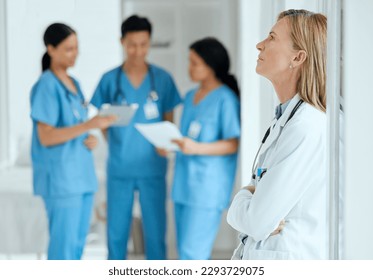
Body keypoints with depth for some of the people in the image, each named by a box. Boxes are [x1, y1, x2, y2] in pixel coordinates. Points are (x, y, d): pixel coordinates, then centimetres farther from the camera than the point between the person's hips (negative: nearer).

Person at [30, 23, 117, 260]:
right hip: (59, 176, -8)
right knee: (64, 243, -7)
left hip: (82, 174, 8)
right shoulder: (46, 86, -11)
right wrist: (88, 126, -24)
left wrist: (91, 139, -1)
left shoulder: (74, 84, 13)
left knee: (78, 242, 10)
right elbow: (46, 137, -16)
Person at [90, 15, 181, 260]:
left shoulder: (162, 79, 1)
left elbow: (169, 121, 7)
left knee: (155, 232, 3)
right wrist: (118, 146, -4)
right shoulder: (109, 80, 2)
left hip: (153, 167, 0)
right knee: (116, 232, 7)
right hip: (119, 168, 1)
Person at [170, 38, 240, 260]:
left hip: (208, 186, -9)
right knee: (186, 251, 11)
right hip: (184, 183, 9)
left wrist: (196, 148, -25)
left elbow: (233, 144, -13)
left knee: (192, 253, -11)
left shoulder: (225, 99, -9)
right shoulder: (190, 97, 16)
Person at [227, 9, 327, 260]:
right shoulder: (286, 118, 12)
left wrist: (243, 197, 0)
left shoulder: (307, 128, -19)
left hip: (288, 260, -8)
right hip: (258, 257, 8)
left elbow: (258, 221, -20)